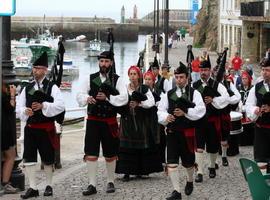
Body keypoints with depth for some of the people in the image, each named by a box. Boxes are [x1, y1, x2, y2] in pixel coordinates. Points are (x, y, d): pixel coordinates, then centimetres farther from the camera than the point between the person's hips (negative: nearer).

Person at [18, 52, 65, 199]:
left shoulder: (52, 87, -3)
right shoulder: (27, 88, 11)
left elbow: (60, 106, -14)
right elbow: (20, 107, 10)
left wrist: (43, 106, -24)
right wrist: (25, 111, -13)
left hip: (46, 128, -4)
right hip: (30, 127, 4)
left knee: (48, 159, 6)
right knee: (28, 157, -1)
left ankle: (49, 186, 20)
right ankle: (33, 188, 4)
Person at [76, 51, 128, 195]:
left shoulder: (117, 79, 0)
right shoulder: (90, 78, 6)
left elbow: (124, 98, -10)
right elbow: (80, 96, 3)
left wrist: (107, 97, -22)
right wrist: (87, 98, -19)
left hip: (110, 122, -1)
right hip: (93, 120, 1)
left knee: (110, 154, 9)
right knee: (91, 153, -4)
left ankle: (110, 182, 24)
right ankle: (92, 185, 0)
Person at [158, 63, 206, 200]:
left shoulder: (194, 93, 0)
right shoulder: (168, 94, 9)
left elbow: (200, 110, -13)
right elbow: (161, 110, 5)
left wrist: (185, 112, -22)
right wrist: (166, 117, -16)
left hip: (187, 132, -2)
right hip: (172, 132, 2)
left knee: (188, 161, 11)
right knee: (171, 162, -8)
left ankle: (190, 181, 41)